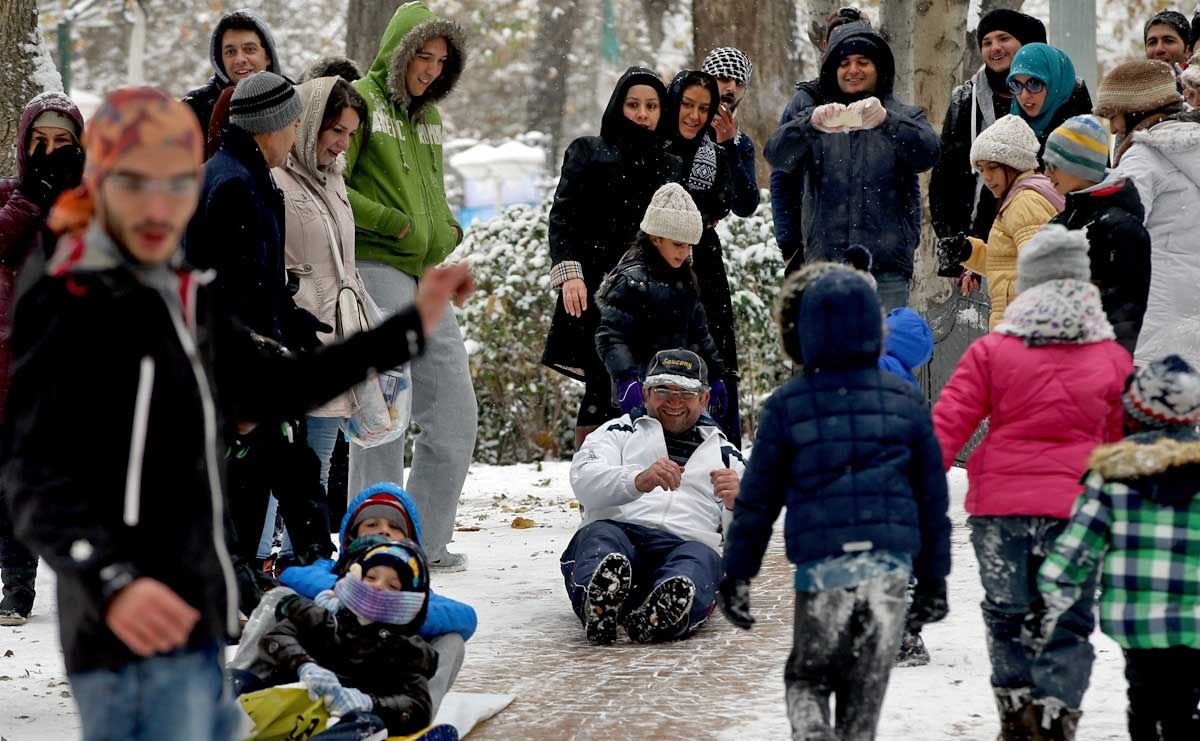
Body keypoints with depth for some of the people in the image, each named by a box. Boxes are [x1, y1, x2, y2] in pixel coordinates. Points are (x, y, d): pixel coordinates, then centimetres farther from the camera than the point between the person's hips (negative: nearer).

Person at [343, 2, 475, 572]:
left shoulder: (428, 116, 21)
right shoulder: (362, 100, -5)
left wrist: (447, 231, 9)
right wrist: (394, 224, -13)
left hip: (427, 277, 8)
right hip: (375, 269, -8)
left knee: (453, 413, 8)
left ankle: (427, 541, 17)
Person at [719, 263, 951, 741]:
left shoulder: (785, 406, 0)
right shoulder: (906, 401, 6)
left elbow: (756, 501, 4)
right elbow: (933, 498, 10)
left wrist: (735, 576, 13)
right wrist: (933, 579, 18)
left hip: (821, 567, -2)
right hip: (891, 566, 2)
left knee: (807, 677, 13)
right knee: (865, 691, 11)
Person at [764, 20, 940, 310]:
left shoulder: (904, 117, 14)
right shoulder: (814, 116, 15)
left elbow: (927, 153, -8)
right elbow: (777, 155, -3)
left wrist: (886, 121, -27)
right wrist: (811, 125, -24)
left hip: (886, 266, -1)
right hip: (826, 261, 1)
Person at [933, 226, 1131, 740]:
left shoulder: (991, 351, -1)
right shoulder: (1112, 359, 2)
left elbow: (946, 426, -5)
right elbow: (1123, 446, 11)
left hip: (1001, 505, 0)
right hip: (1076, 507, 0)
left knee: (1007, 619, 17)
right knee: (1068, 626, 8)